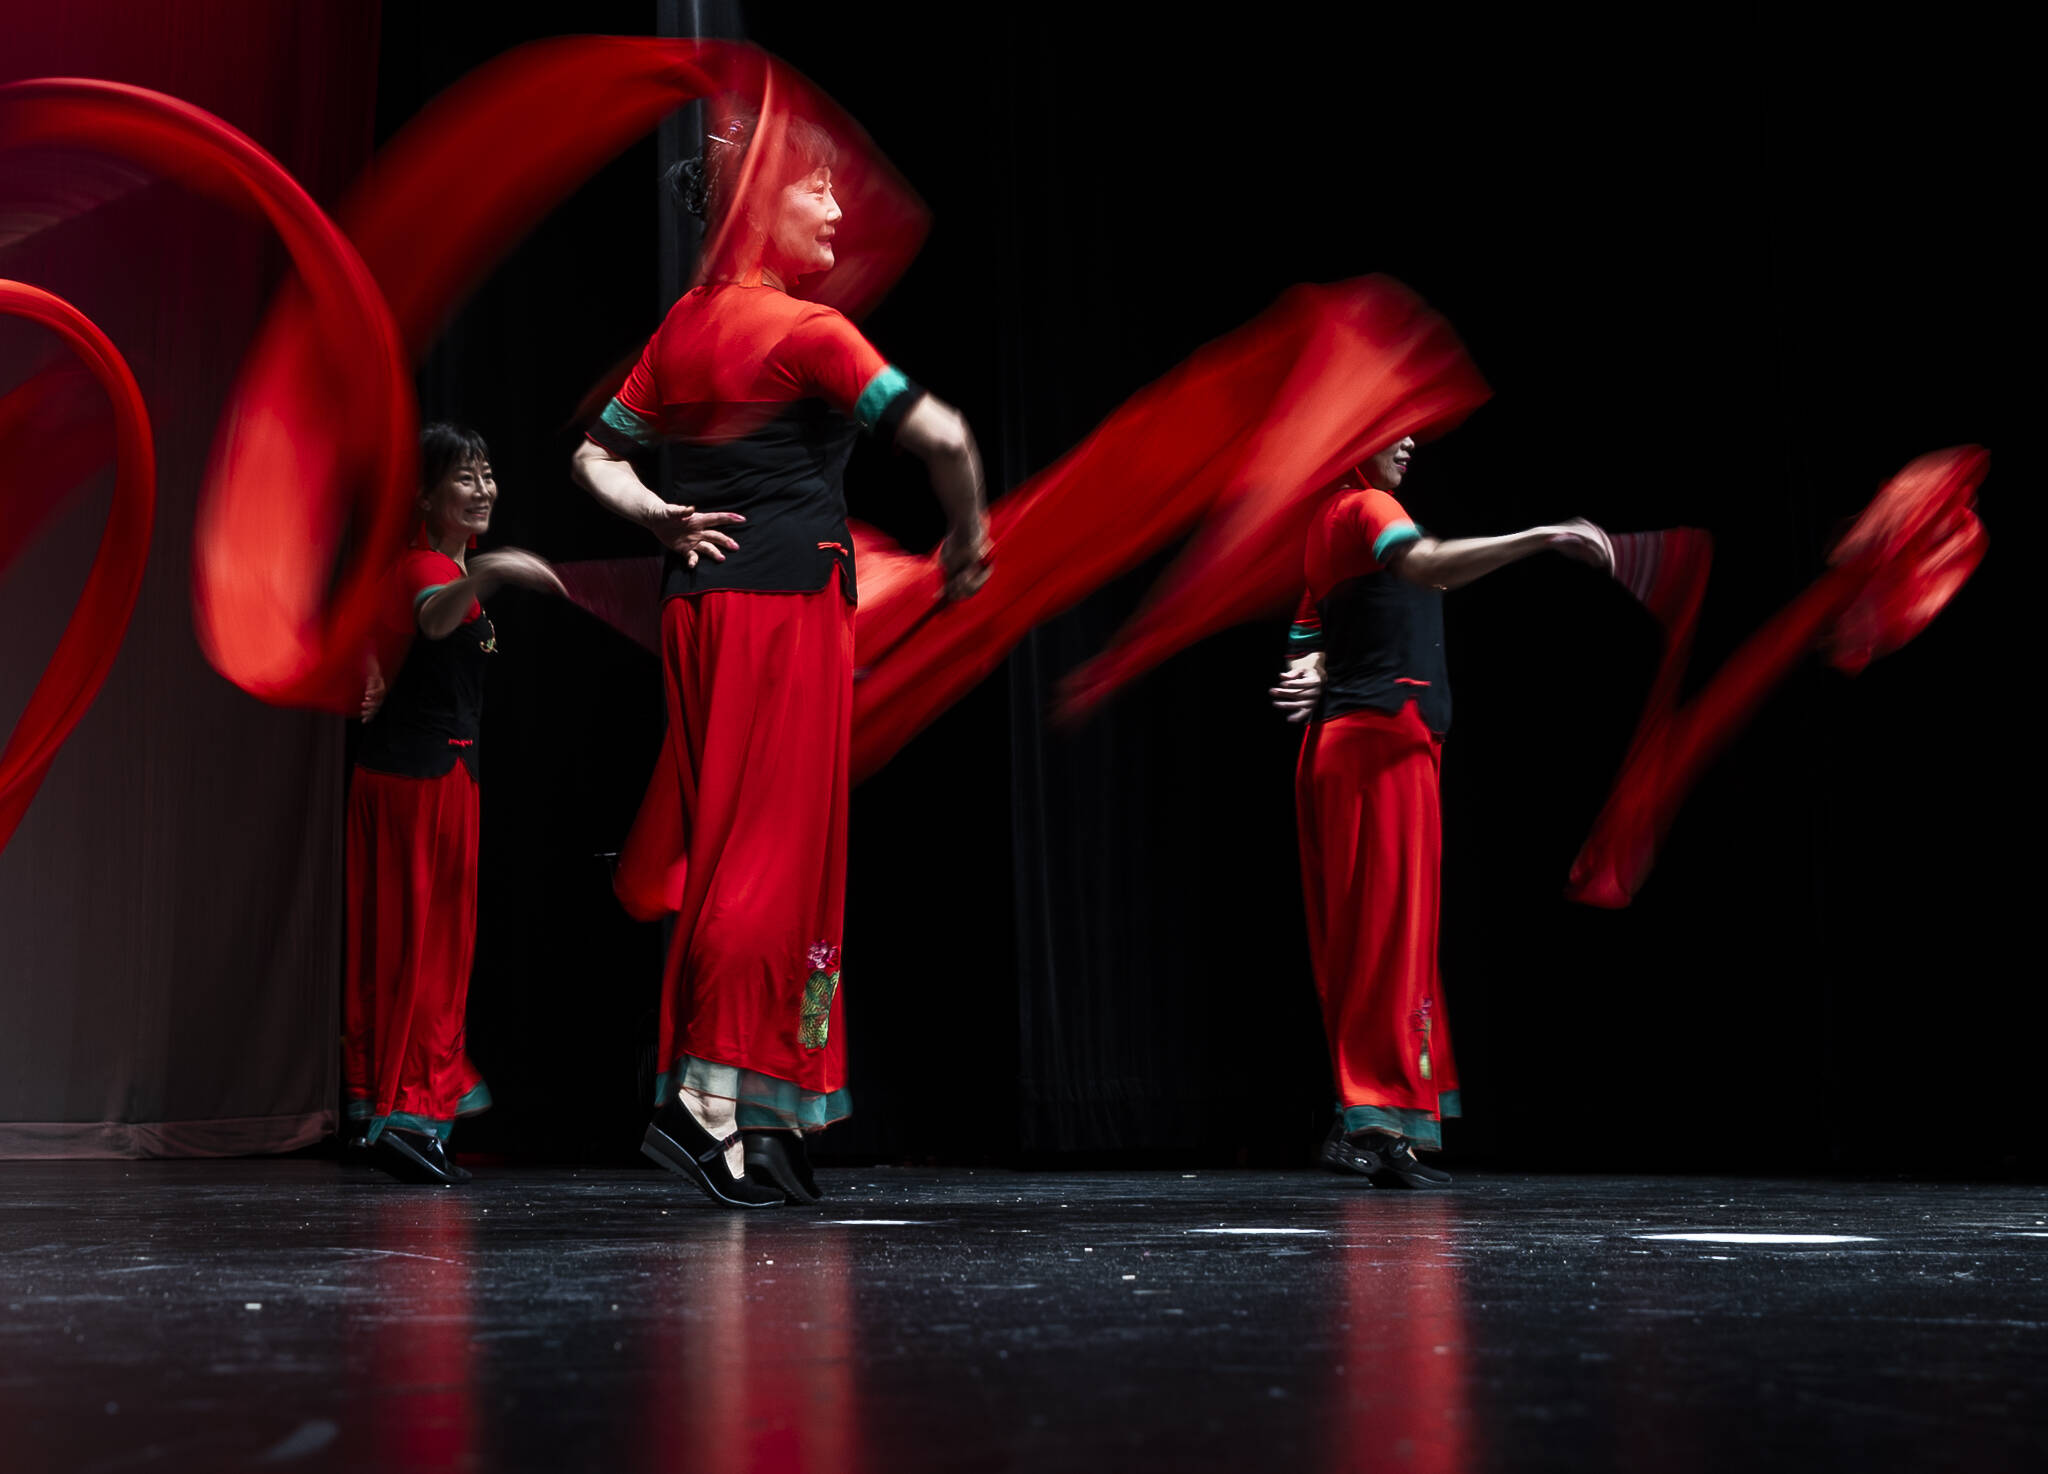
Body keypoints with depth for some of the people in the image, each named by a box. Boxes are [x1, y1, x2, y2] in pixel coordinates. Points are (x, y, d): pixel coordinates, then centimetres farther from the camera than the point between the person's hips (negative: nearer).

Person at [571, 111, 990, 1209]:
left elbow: (598, 453, 21)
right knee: (776, 852, -5)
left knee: (724, 851, 10)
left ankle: (757, 1127, 15)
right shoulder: (802, 329, -10)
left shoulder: (683, 325, 14)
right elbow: (940, 434, -18)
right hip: (787, 604, -8)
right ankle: (715, 1101, -10)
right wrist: (968, 539, -3)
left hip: (696, 603, 8)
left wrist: (654, 514, 7)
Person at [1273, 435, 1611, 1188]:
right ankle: (1377, 1118, -12)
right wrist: (1541, 537, -33)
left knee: (1358, 940, 8)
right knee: (1392, 930, -10)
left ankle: (1367, 1124, 10)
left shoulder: (1332, 523, 23)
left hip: (1342, 747, 10)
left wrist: (1312, 680, 1)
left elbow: (1308, 642, 24)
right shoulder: (1366, 508, -7)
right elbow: (1425, 565, -29)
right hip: (1384, 738, -10)